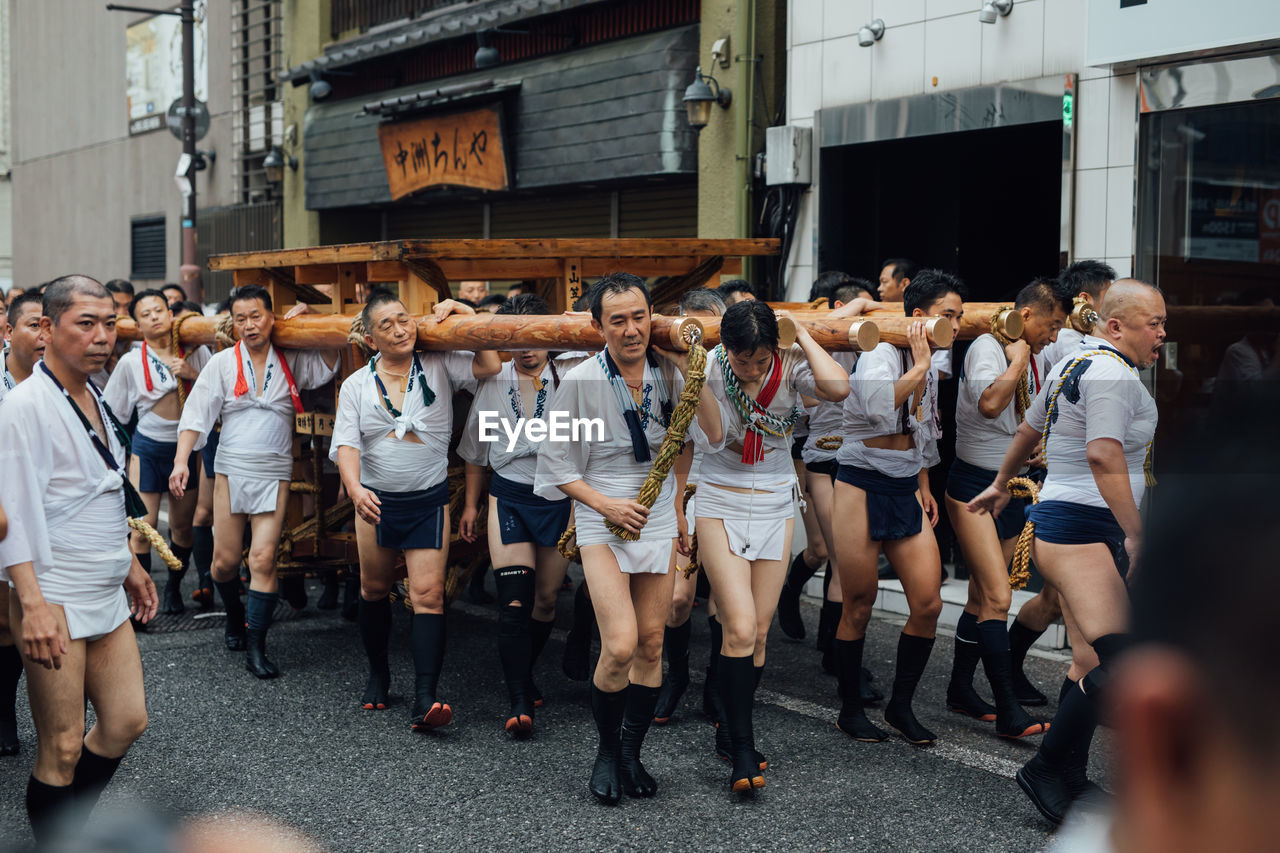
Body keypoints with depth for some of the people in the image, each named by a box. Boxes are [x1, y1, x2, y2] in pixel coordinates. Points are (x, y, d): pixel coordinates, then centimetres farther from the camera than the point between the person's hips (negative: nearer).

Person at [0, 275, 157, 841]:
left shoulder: (94, 398, 12)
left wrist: (129, 564, 24)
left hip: (106, 597, 9)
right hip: (54, 602, -8)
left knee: (127, 721, 12)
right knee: (62, 749, -2)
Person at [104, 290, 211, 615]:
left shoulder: (195, 352, 1)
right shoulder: (131, 362, -2)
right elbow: (112, 413, 6)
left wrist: (193, 375, -15)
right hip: (149, 448, -2)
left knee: (182, 525, 10)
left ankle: (173, 588, 30)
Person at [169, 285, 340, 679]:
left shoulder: (291, 362, 7)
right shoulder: (222, 363, 4)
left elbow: (329, 365, 14)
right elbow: (197, 412, 0)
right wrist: (181, 459, -12)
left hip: (274, 473, 0)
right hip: (231, 469, 1)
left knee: (263, 559, -10)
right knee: (225, 560, 3)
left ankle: (256, 648, -3)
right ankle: (234, 616, 34)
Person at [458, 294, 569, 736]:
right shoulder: (493, 384, 5)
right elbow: (475, 449, 16)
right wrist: (471, 503, 18)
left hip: (559, 496, 0)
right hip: (509, 496, 0)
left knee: (546, 598, 9)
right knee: (514, 598, -12)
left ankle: (524, 673, 32)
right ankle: (519, 701, -8)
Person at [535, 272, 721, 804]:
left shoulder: (668, 371, -1)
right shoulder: (580, 381, -11)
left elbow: (714, 435, -7)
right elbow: (557, 466, -4)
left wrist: (691, 373, -15)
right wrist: (604, 503, -16)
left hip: (658, 519, 4)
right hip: (603, 521, -4)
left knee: (651, 644, 7)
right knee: (619, 645, -15)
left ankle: (631, 753, 23)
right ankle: (606, 751, 9)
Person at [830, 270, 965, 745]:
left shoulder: (931, 366, 12)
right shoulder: (881, 354, -13)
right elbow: (877, 405, -35)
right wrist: (918, 366, -25)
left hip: (906, 491, 7)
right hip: (862, 487, -7)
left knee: (929, 604, -1)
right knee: (859, 607, 3)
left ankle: (901, 704, 16)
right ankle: (850, 709, 19)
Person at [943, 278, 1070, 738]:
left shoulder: (1038, 358, 12)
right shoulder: (986, 348, -13)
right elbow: (990, 404, -33)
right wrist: (1018, 360, -20)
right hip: (974, 485, -8)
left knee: (983, 597, 12)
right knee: (997, 598, -14)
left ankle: (961, 690, 23)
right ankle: (1008, 709, -12)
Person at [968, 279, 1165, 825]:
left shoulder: (1073, 364, 20)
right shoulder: (1112, 372, -12)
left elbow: (1028, 430, 32)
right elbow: (1104, 455, -24)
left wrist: (1001, 484, 46)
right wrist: (1137, 535, -24)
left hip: (1059, 521, 11)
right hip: (1078, 529, -11)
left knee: (1113, 660, 9)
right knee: (1117, 663, -17)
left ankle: (1070, 778, 16)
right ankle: (1048, 770, -6)